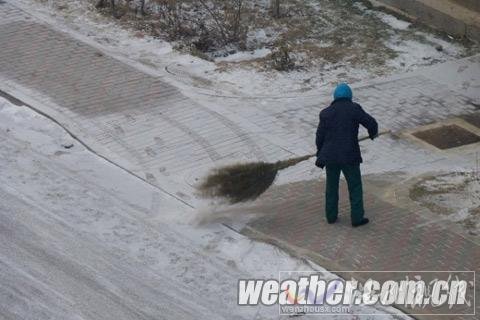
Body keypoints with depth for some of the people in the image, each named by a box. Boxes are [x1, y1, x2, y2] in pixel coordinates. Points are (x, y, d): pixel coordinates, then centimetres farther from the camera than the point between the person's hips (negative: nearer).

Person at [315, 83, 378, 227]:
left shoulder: (326, 113, 0)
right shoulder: (354, 109, -7)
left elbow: (320, 136, 3)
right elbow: (371, 122, -8)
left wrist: (320, 154, 17)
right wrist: (373, 133, 15)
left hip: (330, 156, 3)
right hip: (349, 156, -3)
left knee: (331, 186, 18)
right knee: (355, 187, 10)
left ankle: (331, 216, 25)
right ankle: (357, 218, 11)